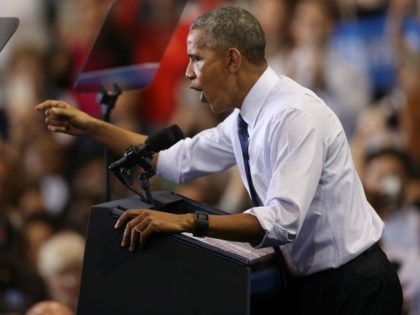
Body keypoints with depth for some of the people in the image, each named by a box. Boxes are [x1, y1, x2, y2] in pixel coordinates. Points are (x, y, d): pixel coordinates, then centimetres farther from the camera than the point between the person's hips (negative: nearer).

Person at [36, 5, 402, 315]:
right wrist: (91, 127, 12)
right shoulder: (246, 117, 4)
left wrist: (186, 222, -36)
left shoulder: (296, 115, -23)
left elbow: (282, 220, -31)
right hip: (307, 281, 8)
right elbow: (179, 160, 15)